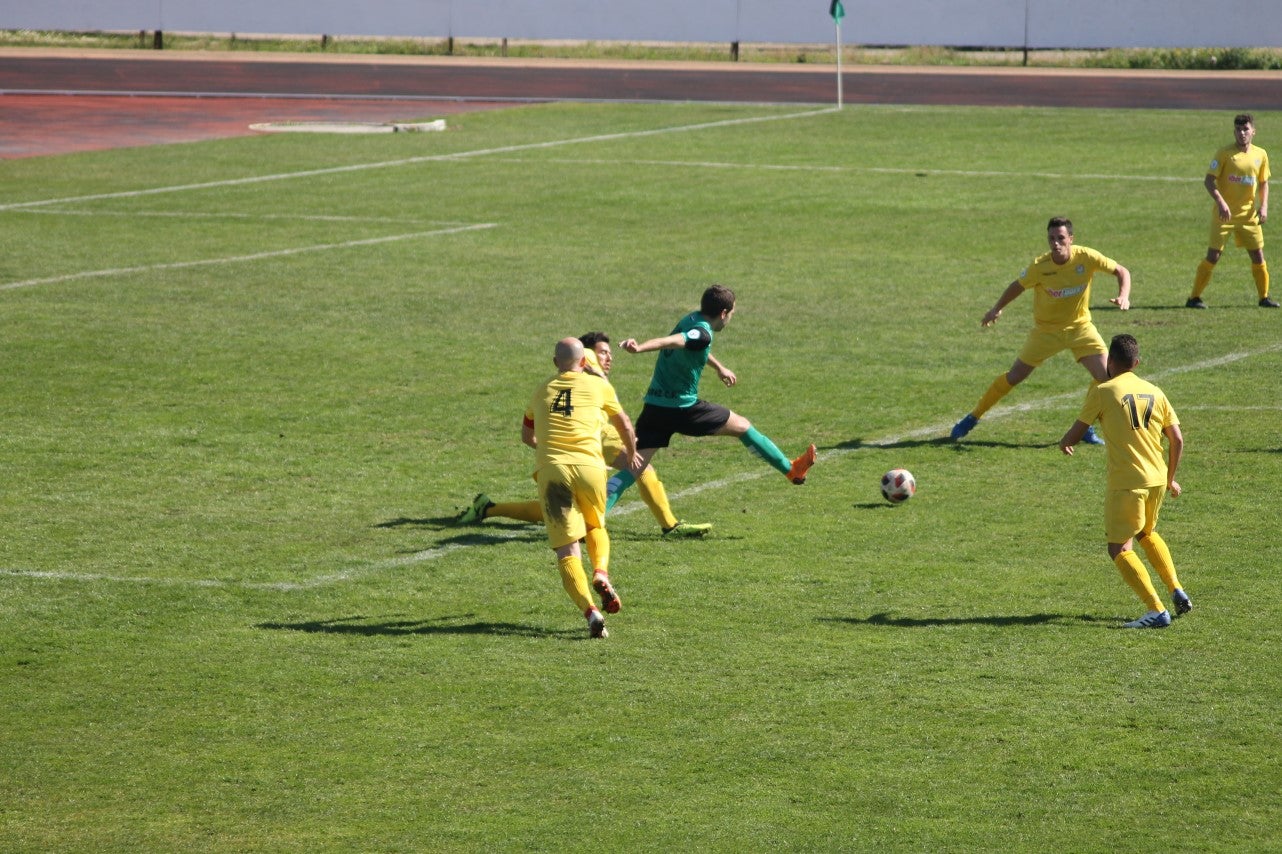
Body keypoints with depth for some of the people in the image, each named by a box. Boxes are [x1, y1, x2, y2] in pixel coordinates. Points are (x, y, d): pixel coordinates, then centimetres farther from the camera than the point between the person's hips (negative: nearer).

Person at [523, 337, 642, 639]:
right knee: (596, 527, 27)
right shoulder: (598, 386, 14)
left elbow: (527, 436, 34)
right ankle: (601, 573, -3)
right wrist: (632, 453, 46)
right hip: (589, 467, 0)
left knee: (566, 551, -3)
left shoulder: (542, 391, 19)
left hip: (551, 469, 0)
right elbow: (624, 425, 26)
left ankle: (590, 610, -22)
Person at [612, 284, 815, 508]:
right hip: (682, 407, -8)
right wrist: (639, 347, -53)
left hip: (654, 406, 8)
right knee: (742, 426, 12)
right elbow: (672, 341, -36)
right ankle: (791, 469, 25)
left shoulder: (691, 319, 11)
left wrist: (719, 367, 51)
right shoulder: (702, 333, -17)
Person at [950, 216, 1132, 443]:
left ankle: (1086, 427, 5)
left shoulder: (1086, 258, -19)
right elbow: (1018, 286, -1)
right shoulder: (1040, 266, -20)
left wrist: (1123, 296, -26)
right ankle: (973, 417, 17)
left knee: (1105, 375, -14)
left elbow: (1121, 271, -10)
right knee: (1015, 376, 1)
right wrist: (997, 309, -6)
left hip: (1080, 326, 1)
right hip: (1046, 329, -1)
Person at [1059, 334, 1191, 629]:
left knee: (1119, 548, -1)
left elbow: (1076, 433, 0)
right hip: (1157, 479, 6)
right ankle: (1176, 590, 19)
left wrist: (1064, 443, 24)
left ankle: (1157, 611, -14)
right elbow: (1177, 440, 9)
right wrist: (1170, 479, 22)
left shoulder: (1102, 391, -6)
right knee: (1148, 533, 30)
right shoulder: (1154, 392, 9)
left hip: (1126, 482, -6)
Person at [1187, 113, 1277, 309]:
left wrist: (1264, 206, 1)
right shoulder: (1225, 153, -8)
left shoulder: (1260, 154, 5)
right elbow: (1208, 180, -10)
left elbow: (1263, 183, 15)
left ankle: (1264, 298, 19)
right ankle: (1194, 298, 0)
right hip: (1224, 214, -4)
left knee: (1258, 256, 4)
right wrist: (1220, 201, -24)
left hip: (1249, 215, 4)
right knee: (1213, 255, -6)